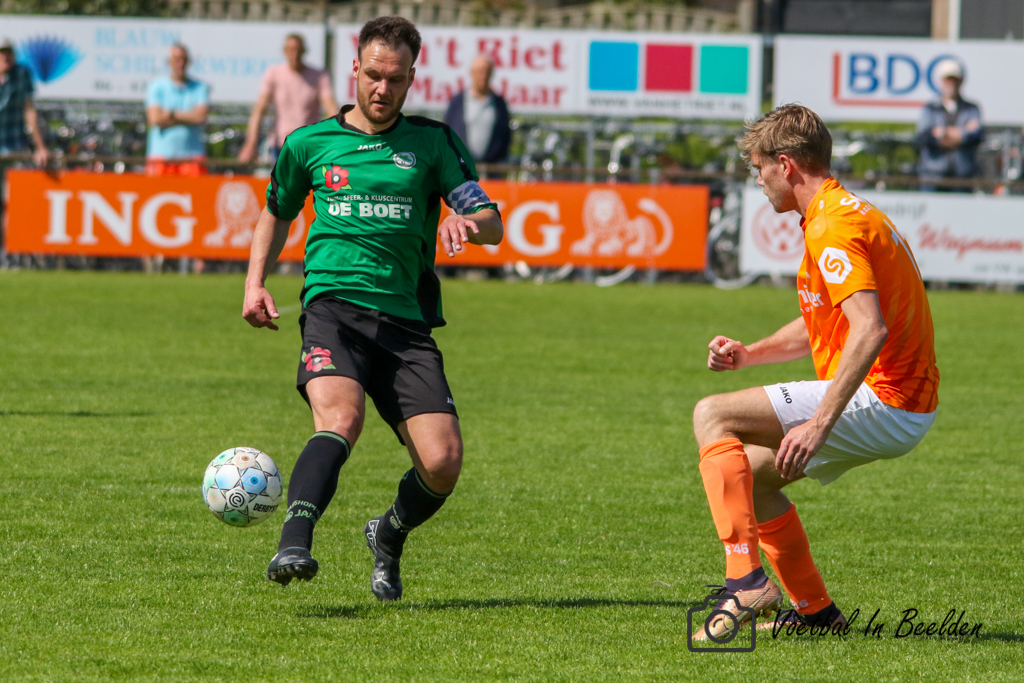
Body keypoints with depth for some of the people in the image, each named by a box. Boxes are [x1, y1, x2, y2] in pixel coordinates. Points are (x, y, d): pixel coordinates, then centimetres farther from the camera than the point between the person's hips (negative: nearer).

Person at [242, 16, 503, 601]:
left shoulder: (433, 142, 12)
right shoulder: (309, 144, 13)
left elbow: (492, 224, 7)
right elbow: (278, 213, 30)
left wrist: (467, 223, -17)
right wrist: (256, 281, 14)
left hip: (407, 321, 1)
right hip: (333, 306, -1)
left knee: (443, 462, -12)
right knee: (341, 418, -32)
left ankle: (391, 537, 21)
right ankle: (294, 545, -48)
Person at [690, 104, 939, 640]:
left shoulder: (833, 227, -16)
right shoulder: (847, 212, 18)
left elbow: (871, 330, -29)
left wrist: (819, 424, -32)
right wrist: (749, 354, 18)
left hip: (881, 401, -10)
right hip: (906, 407, 10)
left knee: (712, 416, -13)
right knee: (753, 473, 20)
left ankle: (745, 580, -21)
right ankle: (814, 609, 21)